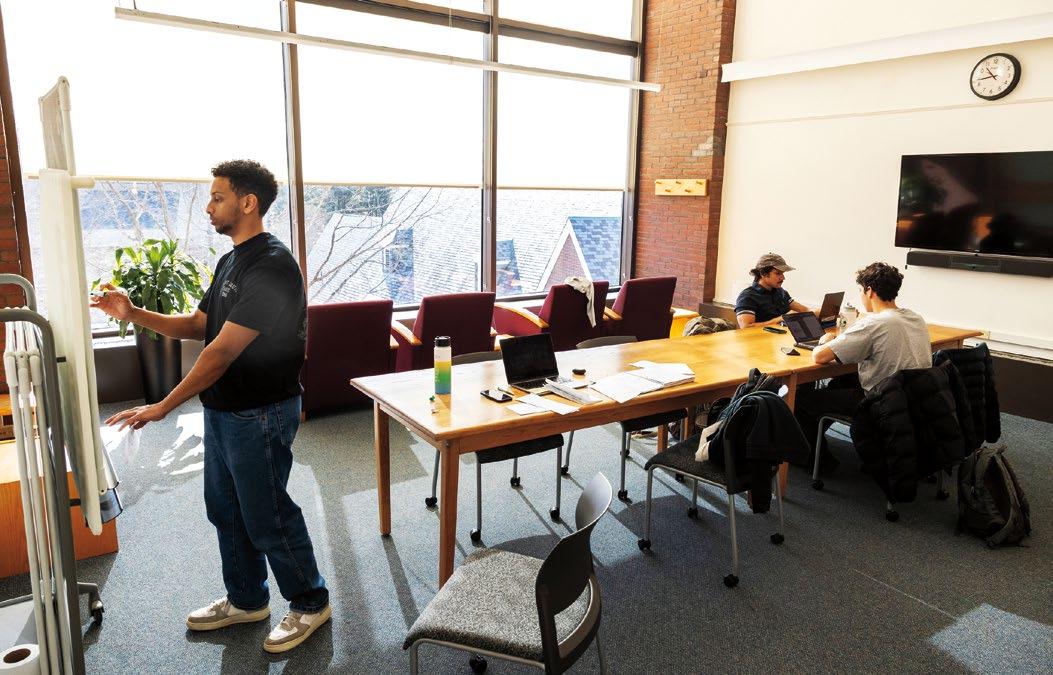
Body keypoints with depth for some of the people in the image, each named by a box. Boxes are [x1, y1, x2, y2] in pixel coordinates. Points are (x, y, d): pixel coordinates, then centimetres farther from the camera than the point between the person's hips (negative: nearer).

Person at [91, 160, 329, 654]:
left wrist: (163, 408, -19)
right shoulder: (231, 262, 11)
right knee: (226, 510, 20)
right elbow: (200, 326, 15)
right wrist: (134, 314, 2)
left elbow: (224, 350, -24)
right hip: (222, 409, 10)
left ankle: (310, 603, 24)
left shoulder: (271, 265, -23)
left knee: (267, 517, 3)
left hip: (260, 414, -10)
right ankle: (246, 600, 38)